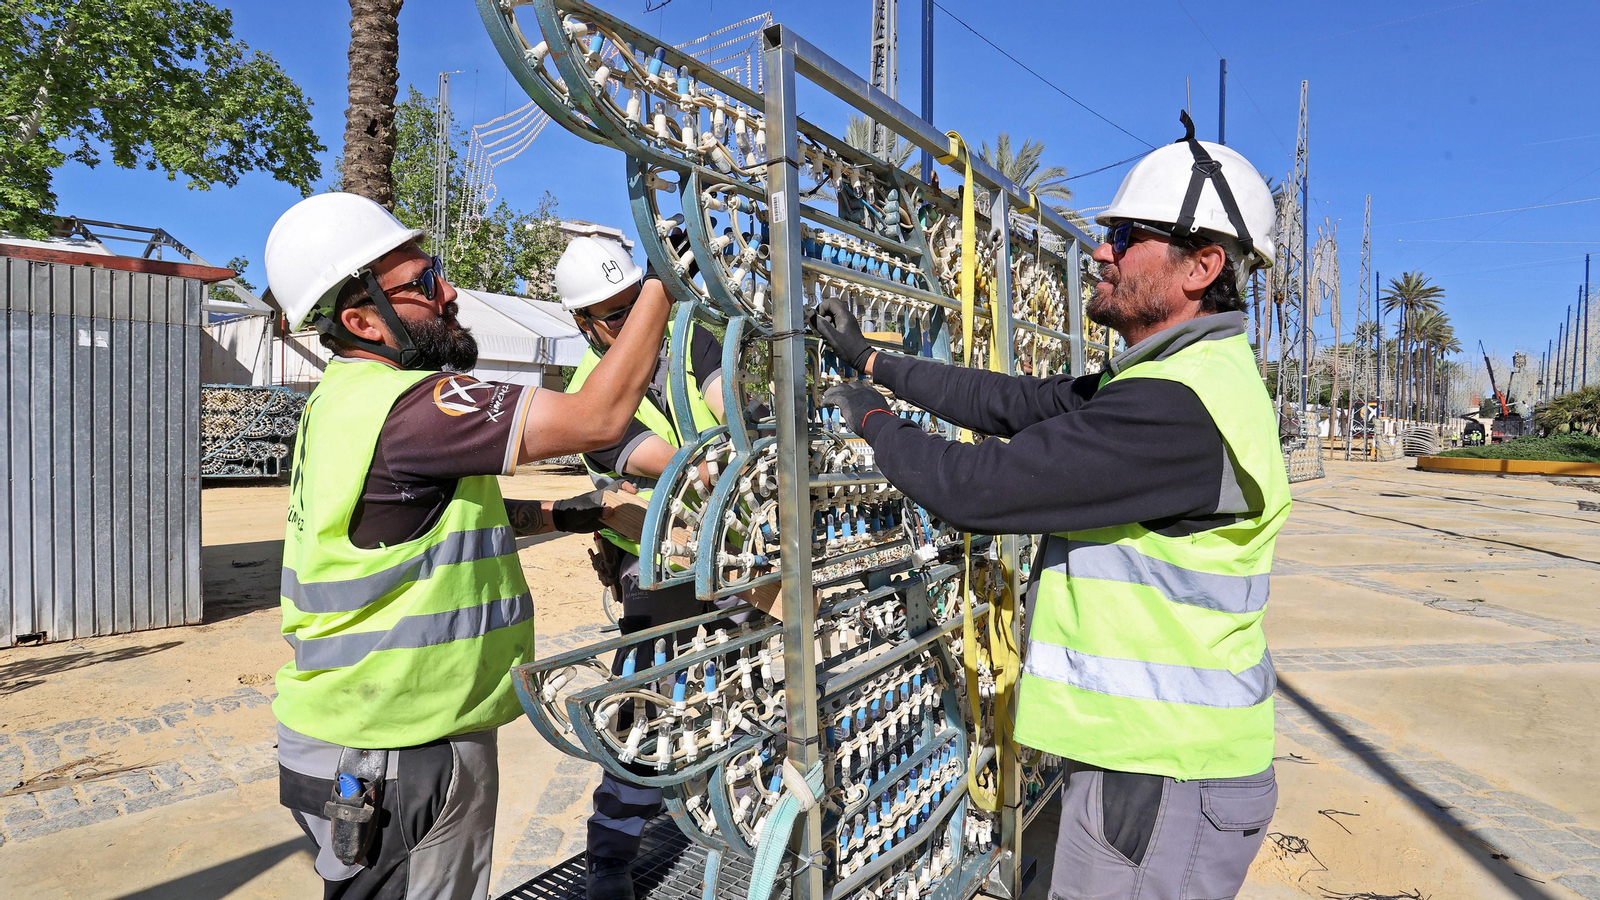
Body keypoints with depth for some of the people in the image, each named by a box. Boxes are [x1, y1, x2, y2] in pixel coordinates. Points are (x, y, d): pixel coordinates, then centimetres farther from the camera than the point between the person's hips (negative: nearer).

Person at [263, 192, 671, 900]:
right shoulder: (403, 405, -26)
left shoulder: (343, 398, 8)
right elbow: (598, 417, -31)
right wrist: (665, 278, -22)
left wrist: (567, 514, 8)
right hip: (395, 762, -10)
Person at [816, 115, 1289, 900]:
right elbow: (1014, 401, 10)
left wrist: (871, 421, -7)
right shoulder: (1166, 379, 9)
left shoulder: (1177, 406, -26)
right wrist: (871, 360, 11)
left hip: (1162, 777, -10)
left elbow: (978, 486, -25)